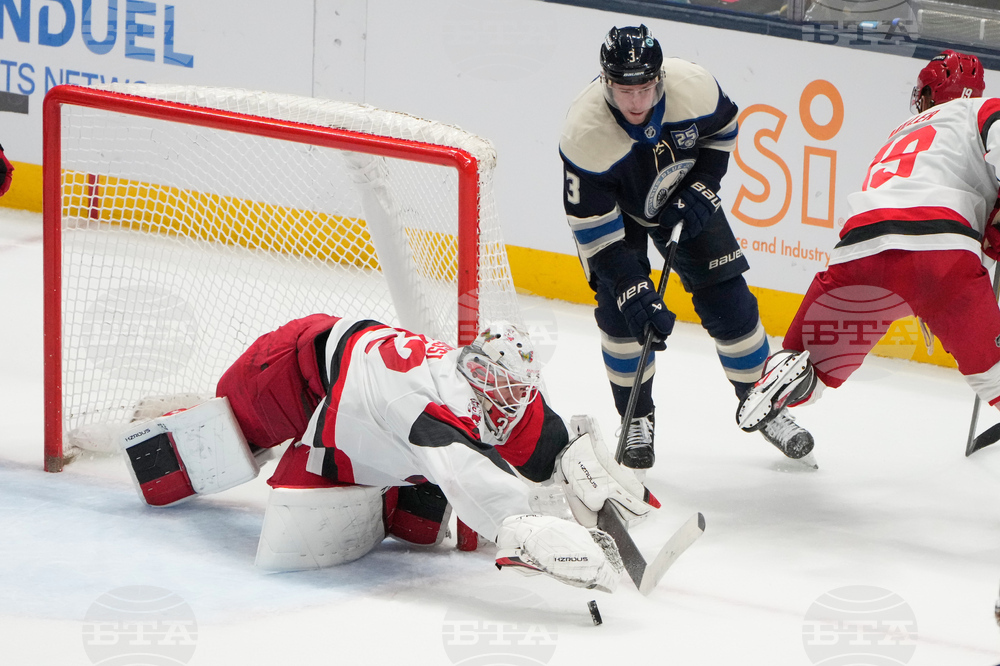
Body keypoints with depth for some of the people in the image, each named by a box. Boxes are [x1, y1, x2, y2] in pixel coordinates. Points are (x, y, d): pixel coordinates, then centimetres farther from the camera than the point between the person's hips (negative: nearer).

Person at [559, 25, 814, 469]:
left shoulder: (693, 87, -31)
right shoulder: (585, 132, -37)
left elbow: (723, 129, -5)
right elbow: (593, 228, -32)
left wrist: (701, 191, -14)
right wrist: (635, 293, -36)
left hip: (684, 197, 2)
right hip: (614, 207, -2)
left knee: (728, 300, -1)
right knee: (622, 312, -15)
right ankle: (637, 418, 6)